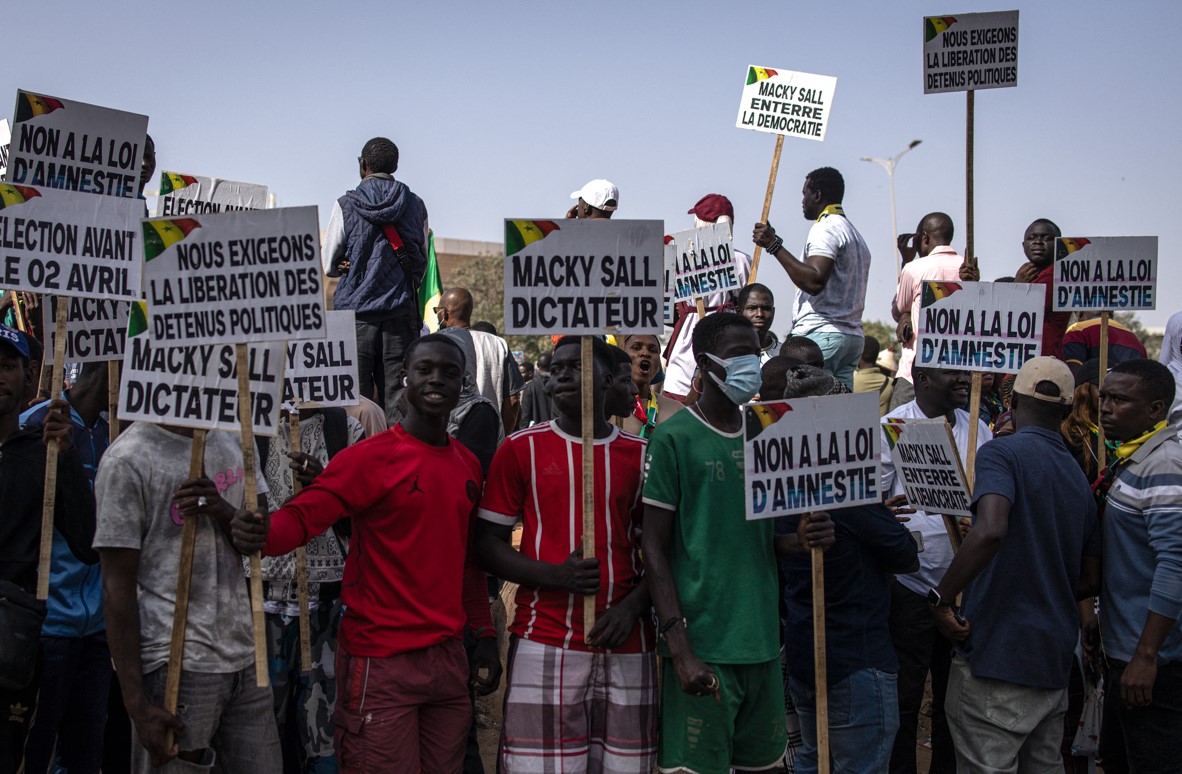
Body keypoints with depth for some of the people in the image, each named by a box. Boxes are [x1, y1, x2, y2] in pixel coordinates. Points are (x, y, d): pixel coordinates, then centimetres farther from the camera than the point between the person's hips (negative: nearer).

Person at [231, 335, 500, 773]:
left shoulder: (468, 466, 11)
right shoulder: (371, 458, -8)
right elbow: (302, 515, -17)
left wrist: (485, 636, 14)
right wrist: (262, 534, -38)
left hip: (449, 659, 6)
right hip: (381, 665, -6)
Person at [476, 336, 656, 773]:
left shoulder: (641, 455, 9)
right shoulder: (521, 449, 4)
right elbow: (488, 545, 2)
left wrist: (632, 606, -7)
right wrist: (555, 576, -14)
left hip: (627, 646, 2)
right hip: (544, 645, -2)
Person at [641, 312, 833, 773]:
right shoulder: (674, 439, -6)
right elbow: (654, 549, -7)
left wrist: (801, 540, -4)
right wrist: (680, 650, -15)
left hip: (763, 643, 6)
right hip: (703, 647, -6)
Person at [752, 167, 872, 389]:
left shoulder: (825, 228, -7)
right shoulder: (855, 234, 24)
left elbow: (814, 281, -22)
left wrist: (774, 245, -19)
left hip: (821, 335, -10)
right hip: (852, 335, 10)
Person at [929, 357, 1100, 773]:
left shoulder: (1002, 452, -10)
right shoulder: (1079, 477, 14)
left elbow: (990, 530, -28)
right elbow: (1090, 580, 17)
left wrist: (940, 597, -19)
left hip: (997, 652, -8)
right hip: (1055, 660, 8)